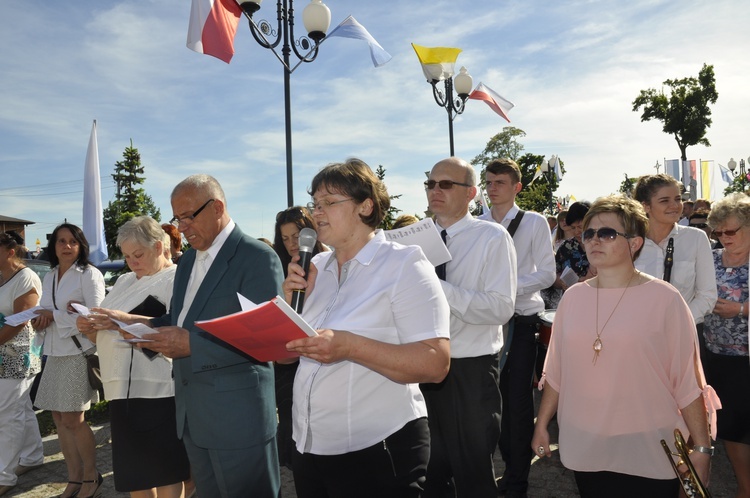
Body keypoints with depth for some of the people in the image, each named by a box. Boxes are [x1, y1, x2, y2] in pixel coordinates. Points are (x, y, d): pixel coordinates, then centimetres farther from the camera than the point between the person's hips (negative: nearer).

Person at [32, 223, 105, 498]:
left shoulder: (89, 274, -8)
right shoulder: (49, 278, 14)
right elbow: (46, 315, 17)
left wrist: (54, 316, -15)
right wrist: (39, 319, -6)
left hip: (79, 352, -7)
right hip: (55, 353, 7)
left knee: (72, 419, -3)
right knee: (59, 418, 9)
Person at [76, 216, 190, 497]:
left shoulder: (177, 279, -4)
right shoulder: (125, 282, 19)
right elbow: (108, 335, 22)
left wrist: (127, 320, -26)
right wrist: (91, 328, 0)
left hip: (157, 390, -7)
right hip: (123, 389, 7)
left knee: (165, 470, 0)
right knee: (133, 471, 11)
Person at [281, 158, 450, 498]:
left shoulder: (404, 264, -12)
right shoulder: (315, 268, 6)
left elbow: (435, 363, -20)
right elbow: (285, 352, 12)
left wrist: (349, 346, -29)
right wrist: (291, 302, -5)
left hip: (378, 452, -6)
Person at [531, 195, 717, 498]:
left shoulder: (664, 299, -9)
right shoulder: (573, 296, 1)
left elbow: (687, 380, -7)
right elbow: (556, 371, 7)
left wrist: (702, 448, -5)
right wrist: (542, 424, 10)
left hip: (649, 452, -3)